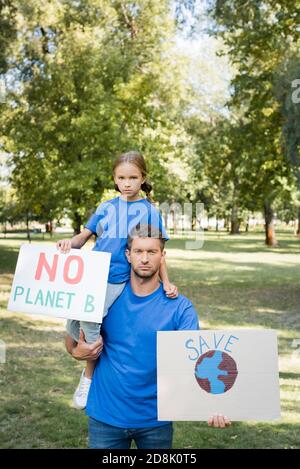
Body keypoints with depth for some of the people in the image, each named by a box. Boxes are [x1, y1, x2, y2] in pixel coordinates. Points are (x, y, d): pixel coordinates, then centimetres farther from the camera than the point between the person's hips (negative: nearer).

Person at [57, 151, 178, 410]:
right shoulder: (106, 208, 11)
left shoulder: (149, 211, 2)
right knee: (72, 325, 3)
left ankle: (89, 375, 7)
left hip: (118, 280, -4)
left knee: (89, 321, -16)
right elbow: (84, 236, 12)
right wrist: (70, 242, -11)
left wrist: (166, 282, -8)